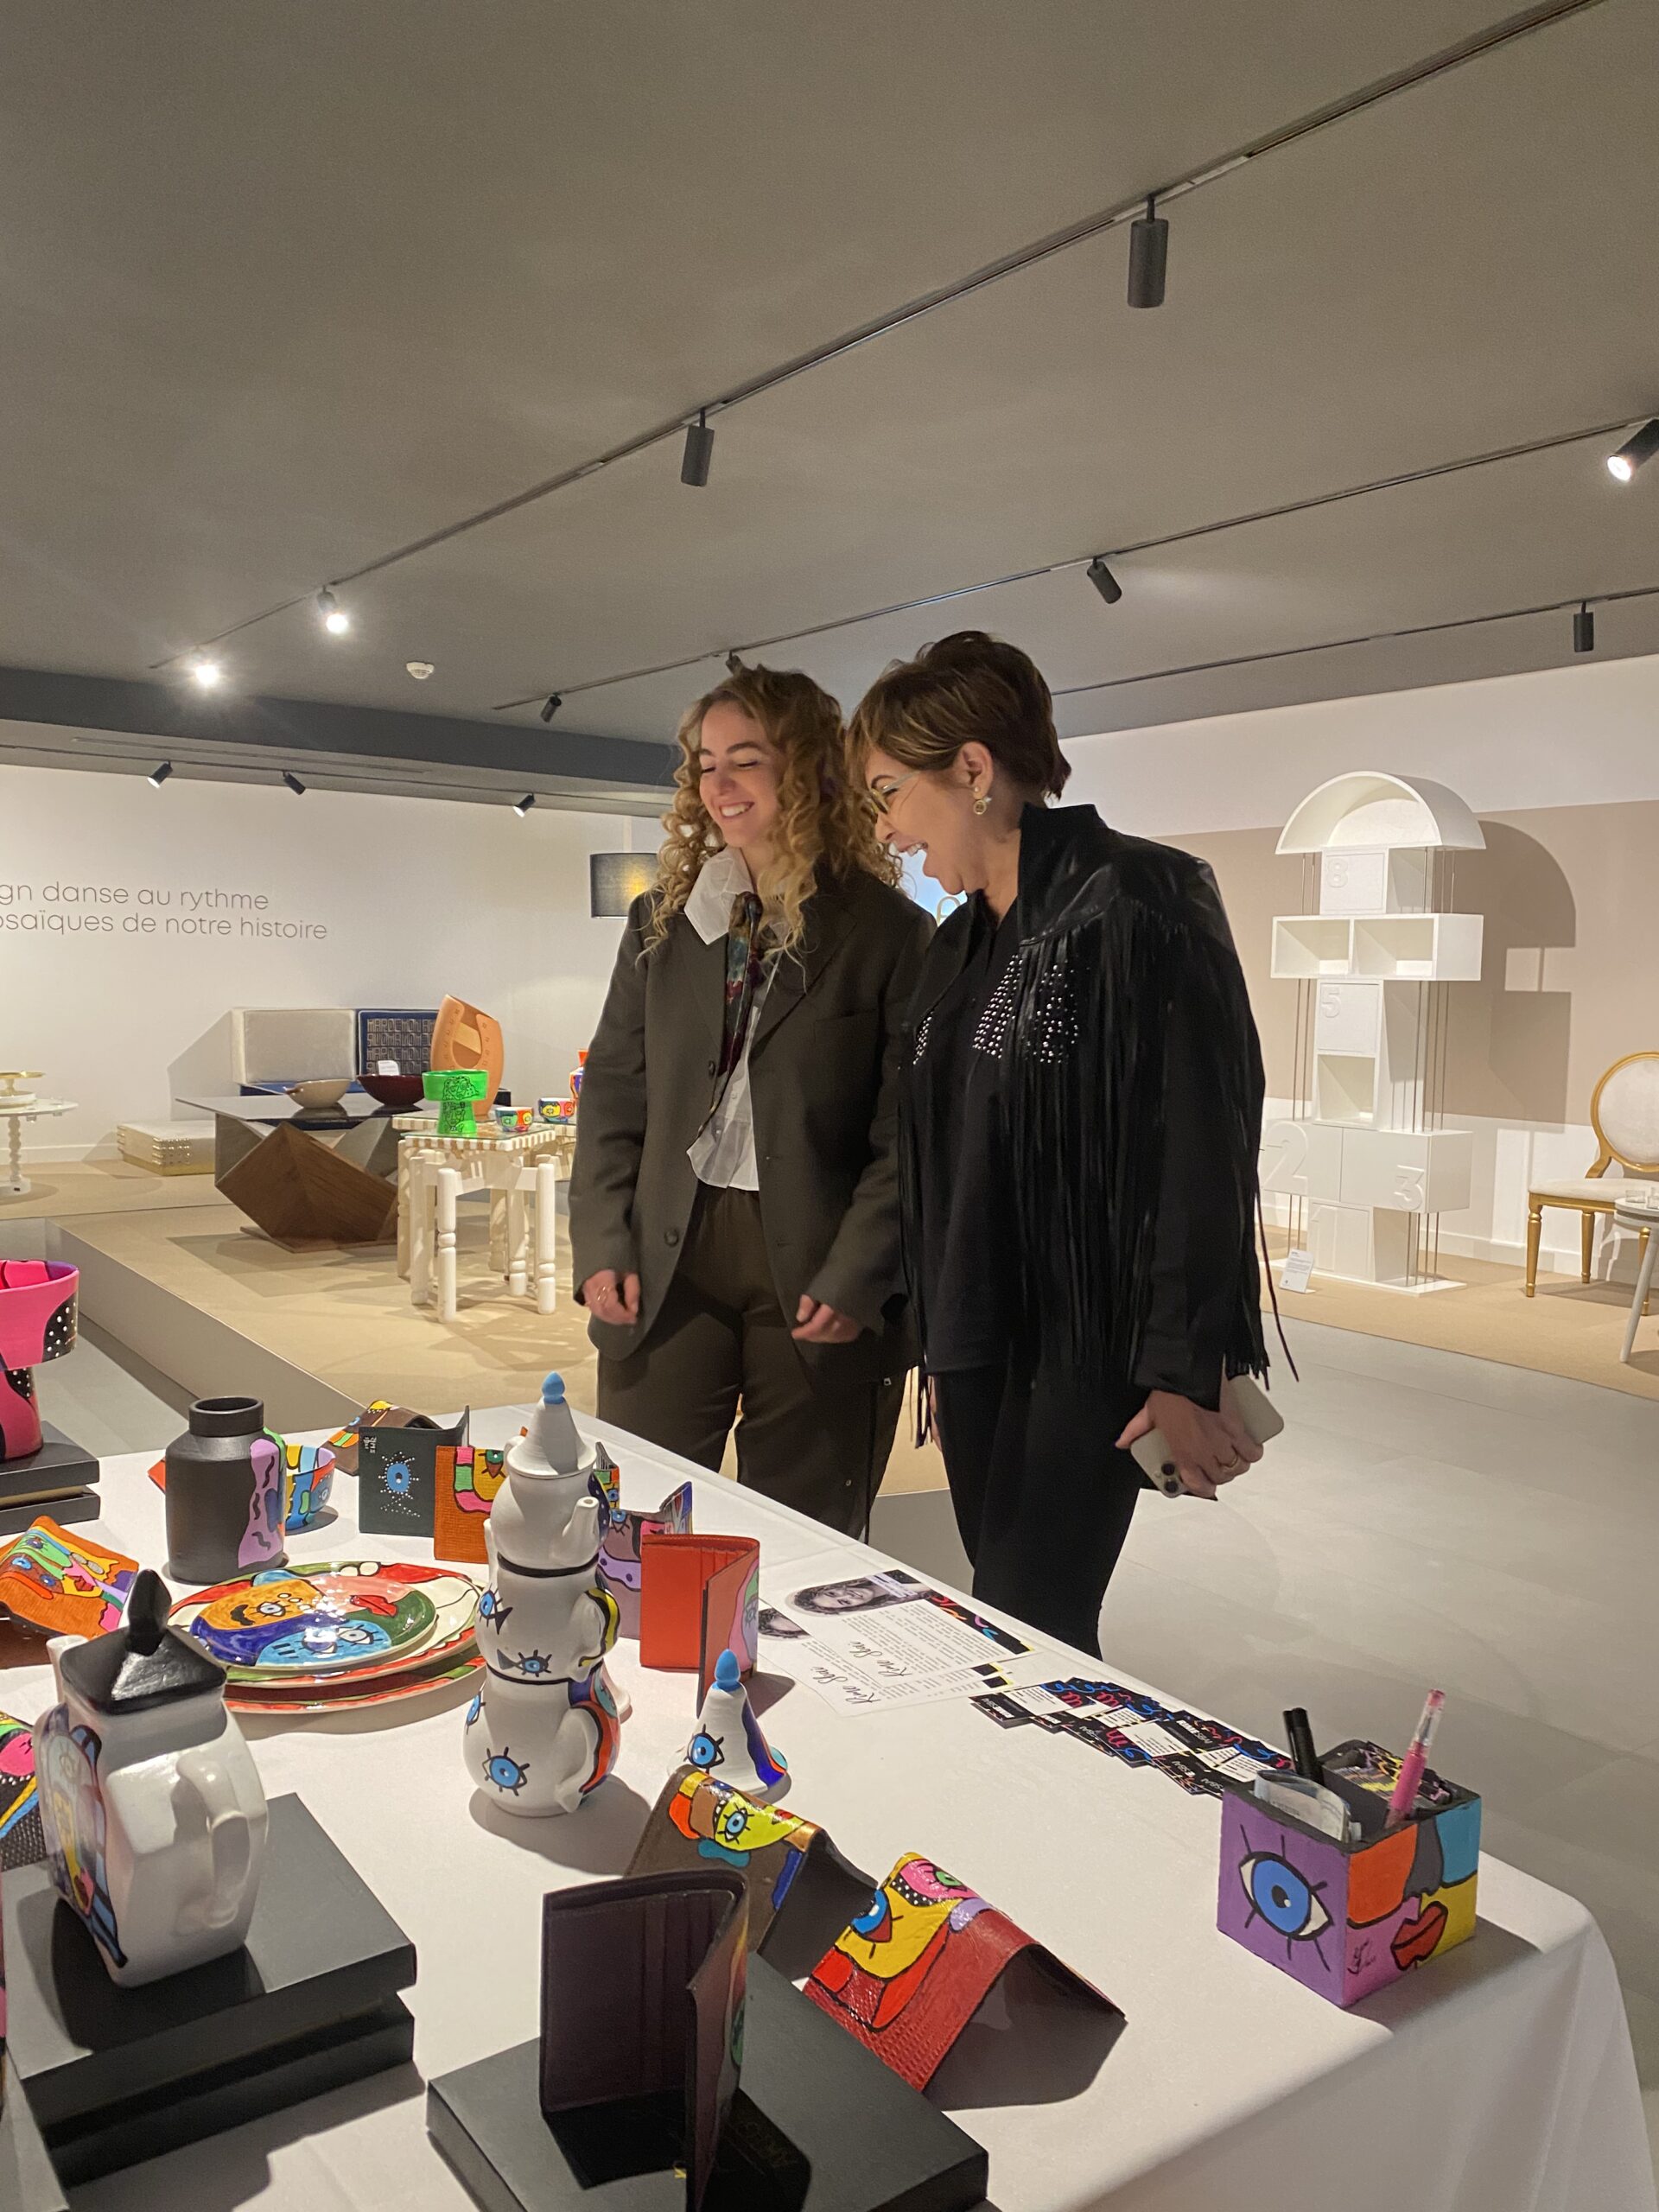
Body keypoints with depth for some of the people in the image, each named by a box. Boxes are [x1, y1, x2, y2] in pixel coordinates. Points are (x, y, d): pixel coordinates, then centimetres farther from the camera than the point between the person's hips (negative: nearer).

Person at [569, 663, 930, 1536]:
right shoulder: (661, 921, 10)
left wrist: (855, 1281, -13)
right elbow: (613, 1095, 10)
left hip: (817, 1278, -3)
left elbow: (907, 1129, -6)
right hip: (666, 1264, 4)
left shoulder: (885, 931, -3)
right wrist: (602, 1249, 0)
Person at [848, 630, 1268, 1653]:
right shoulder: (963, 942, 12)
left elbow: (1202, 1145, -17)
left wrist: (1190, 1372, -18)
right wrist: (940, 1335, 17)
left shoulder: (1137, 906, -12)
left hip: (1085, 1348, -7)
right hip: (976, 1342, 8)